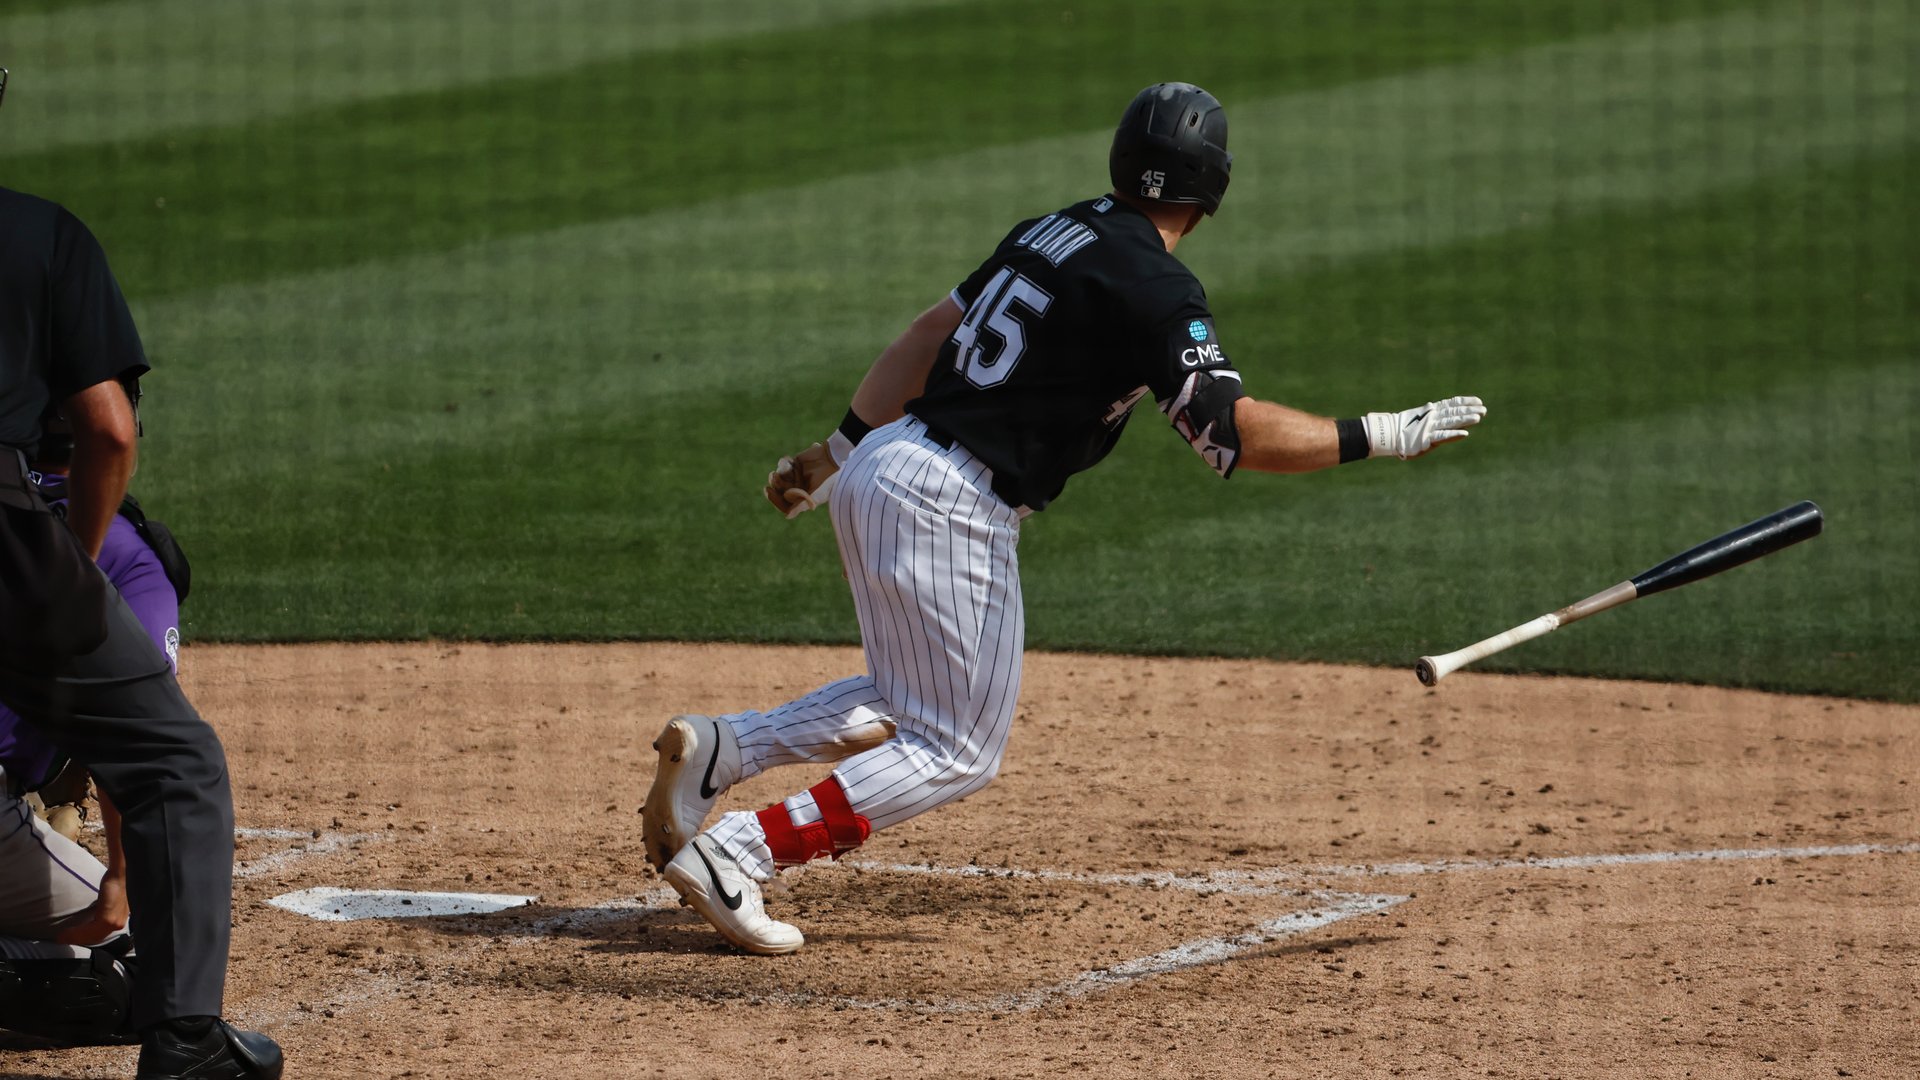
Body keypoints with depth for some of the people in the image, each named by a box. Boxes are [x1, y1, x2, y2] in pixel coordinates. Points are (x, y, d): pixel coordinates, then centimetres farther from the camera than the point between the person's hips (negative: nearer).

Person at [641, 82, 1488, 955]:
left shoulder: (1051, 232, 14)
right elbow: (1233, 431, -19)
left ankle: (717, 751, 6)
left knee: (904, 705, 25)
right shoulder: (1154, 287, -12)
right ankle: (732, 853, -10)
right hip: (953, 508, -8)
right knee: (957, 754, 1)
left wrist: (840, 452, 28)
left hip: (879, 464, 8)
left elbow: (929, 334, 21)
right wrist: (1381, 437, -11)